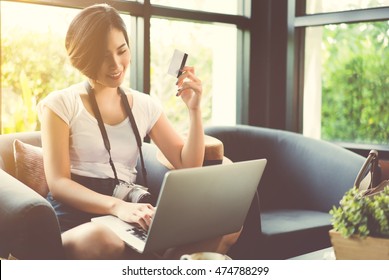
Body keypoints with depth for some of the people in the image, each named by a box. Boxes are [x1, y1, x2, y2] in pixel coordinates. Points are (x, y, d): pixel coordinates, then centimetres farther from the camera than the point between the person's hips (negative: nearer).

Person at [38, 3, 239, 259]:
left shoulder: (145, 106, 15)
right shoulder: (60, 104, 3)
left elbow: (188, 167, 10)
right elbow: (58, 183, -7)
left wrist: (194, 109, -4)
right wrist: (116, 206, -24)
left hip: (125, 217, 4)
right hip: (75, 217, -4)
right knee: (100, 240, -44)